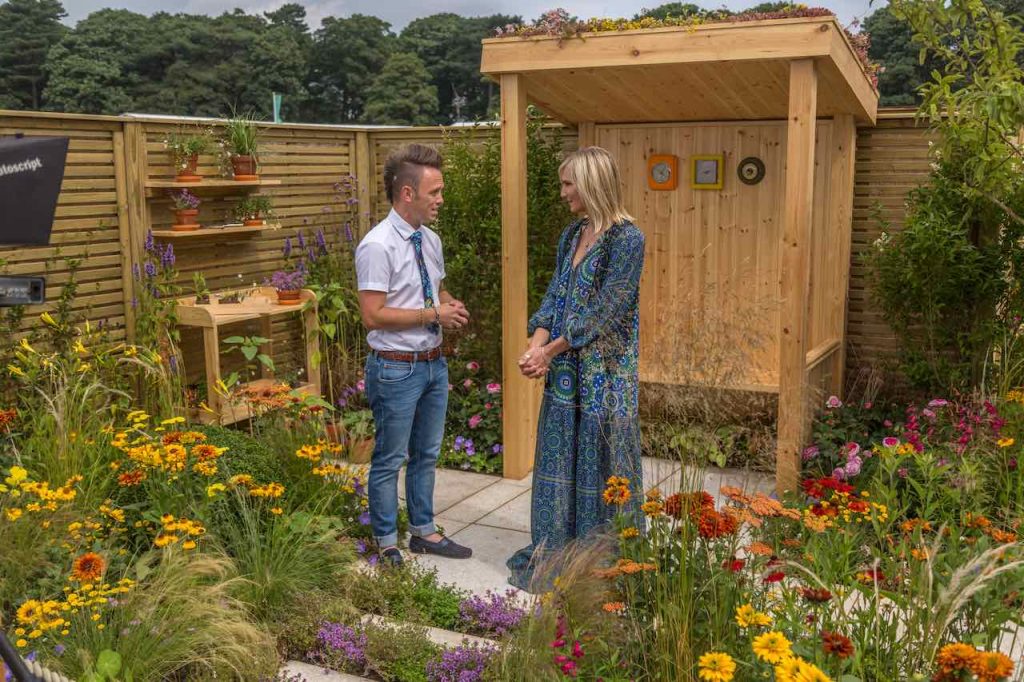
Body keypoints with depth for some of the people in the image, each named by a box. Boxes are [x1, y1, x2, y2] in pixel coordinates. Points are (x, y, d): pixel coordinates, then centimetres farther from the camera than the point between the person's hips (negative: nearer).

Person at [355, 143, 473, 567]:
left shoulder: (431, 241, 6)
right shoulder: (377, 246, -18)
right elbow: (373, 315, -22)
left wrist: (451, 306, -3)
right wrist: (434, 315, -19)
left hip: (434, 363, 8)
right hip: (396, 369, -8)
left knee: (427, 454, 20)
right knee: (390, 461, 6)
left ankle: (423, 532, 36)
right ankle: (387, 545, 21)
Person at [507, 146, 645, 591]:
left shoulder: (626, 238, -14)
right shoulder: (573, 234, 10)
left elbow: (605, 309, -18)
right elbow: (555, 295, 8)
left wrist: (550, 350, -15)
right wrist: (536, 343, -9)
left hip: (604, 371, -8)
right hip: (564, 369, 8)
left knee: (600, 463, 4)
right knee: (559, 460, 14)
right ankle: (556, 551, 28)